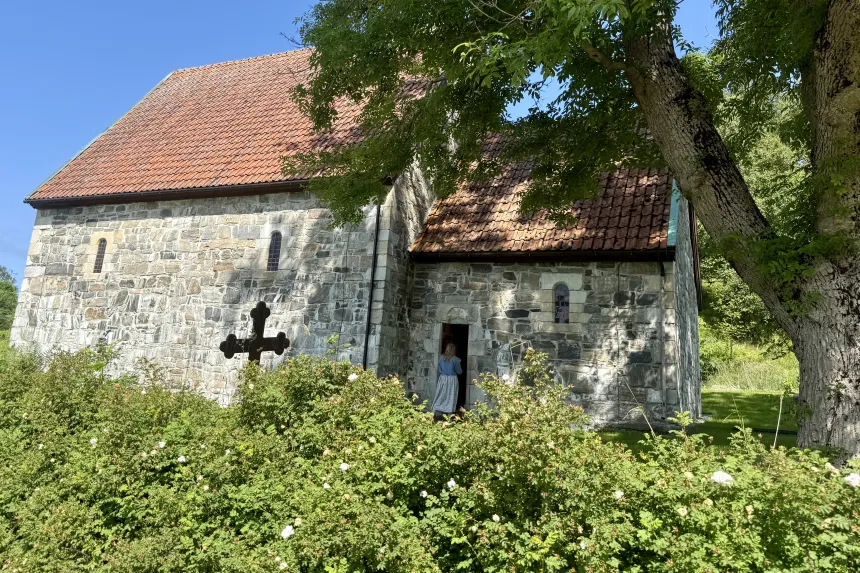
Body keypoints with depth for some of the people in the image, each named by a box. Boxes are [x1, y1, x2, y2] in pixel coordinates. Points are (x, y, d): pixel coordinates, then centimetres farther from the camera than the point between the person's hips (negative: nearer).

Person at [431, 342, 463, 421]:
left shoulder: (441, 357, -2)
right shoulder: (455, 359, -13)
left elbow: (440, 369, 8)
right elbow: (459, 371, -3)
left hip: (442, 378, 3)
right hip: (452, 380, -3)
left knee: (441, 397, 9)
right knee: (450, 397, 4)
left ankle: (437, 414, 6)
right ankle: (449, 414, 6)